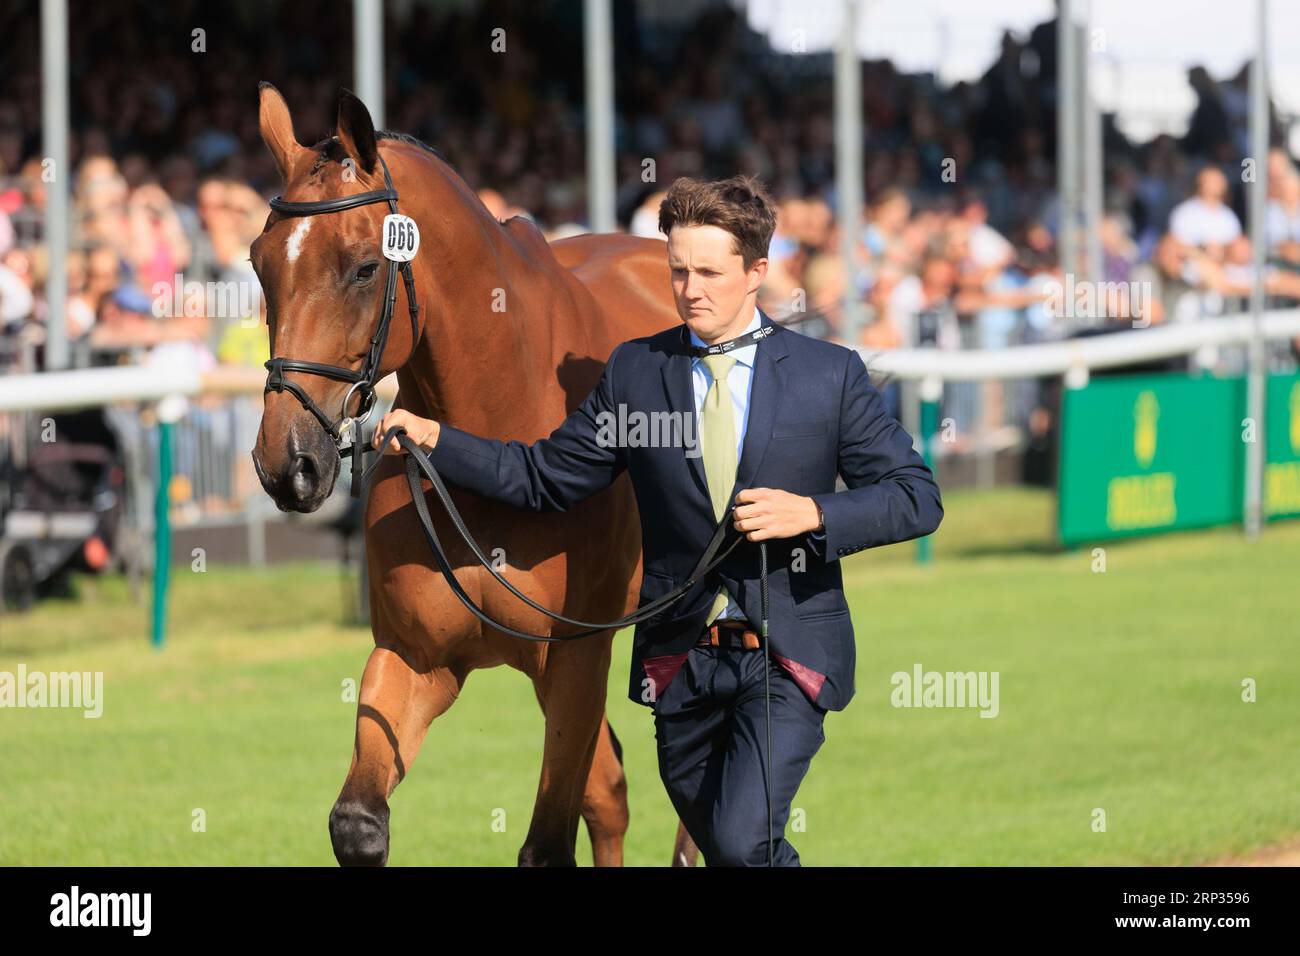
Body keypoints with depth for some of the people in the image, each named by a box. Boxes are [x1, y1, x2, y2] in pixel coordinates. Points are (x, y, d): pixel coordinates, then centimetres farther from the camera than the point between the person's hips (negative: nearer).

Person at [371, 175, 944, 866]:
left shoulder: (830, 374, 0)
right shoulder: (635, 373, 7)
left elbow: (918, 497, 0)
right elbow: (546, 475, 9)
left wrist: (812, 514, -15)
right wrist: (435, 441, -3)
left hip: (790, 655, -3)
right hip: (681, 658, 3)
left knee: (742, 839, -20)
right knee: (724, 852, 12)